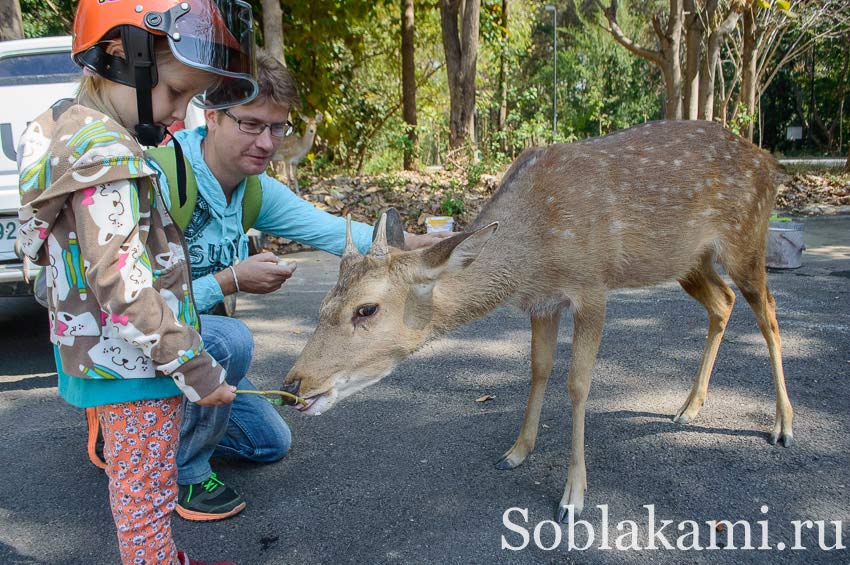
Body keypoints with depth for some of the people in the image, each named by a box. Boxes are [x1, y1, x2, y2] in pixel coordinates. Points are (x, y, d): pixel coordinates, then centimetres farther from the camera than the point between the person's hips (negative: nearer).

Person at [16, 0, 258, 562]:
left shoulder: (71, 129, 10)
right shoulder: (107, 157, -23)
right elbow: (124, 286, -26)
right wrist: (195, 369, -20)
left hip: (107, 356, 10)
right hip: (133, 364, -10)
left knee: (136, 484, 24)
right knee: (147, 494, 5)